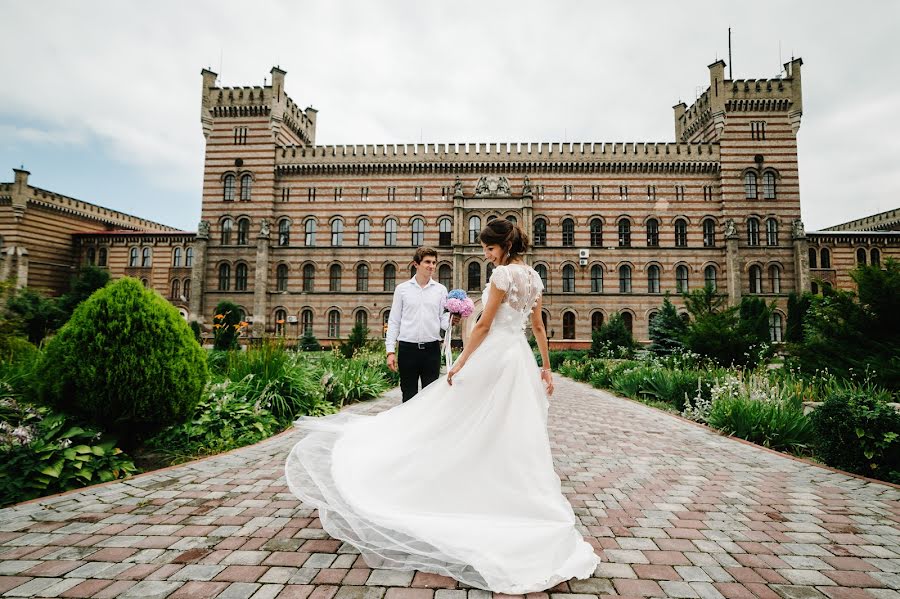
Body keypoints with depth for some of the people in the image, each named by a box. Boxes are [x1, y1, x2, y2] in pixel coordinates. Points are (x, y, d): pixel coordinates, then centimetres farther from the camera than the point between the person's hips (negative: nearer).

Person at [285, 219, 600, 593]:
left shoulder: (504, 273, -13)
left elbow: (484, 325, -15)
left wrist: (460, 364, -10)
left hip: (494, 357, -9)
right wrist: (546, 368, 18)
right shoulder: (533, 276, 12)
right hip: (521, 359, 9)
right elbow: (539, 327, 15)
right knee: (515, 439, 13)